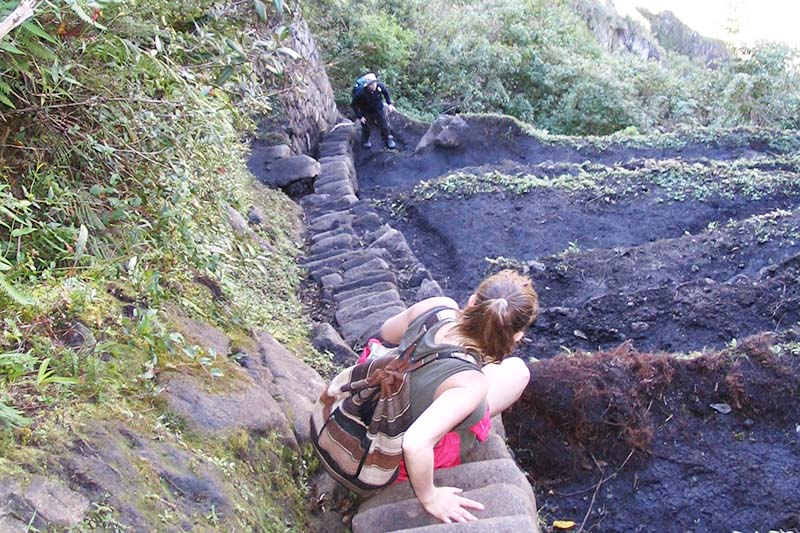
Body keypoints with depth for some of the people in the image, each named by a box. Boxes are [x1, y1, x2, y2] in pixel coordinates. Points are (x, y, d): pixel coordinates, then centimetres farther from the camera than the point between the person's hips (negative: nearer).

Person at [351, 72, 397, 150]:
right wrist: (359, 116, -18)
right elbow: (354, 104, -20)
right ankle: (365, 141, 50)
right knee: (366, 128, 19)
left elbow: (386, 93, -4)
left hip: (379, 110, 2)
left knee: (385, 126, 18)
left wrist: (390, 104, -11)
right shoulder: (360, 93, -37)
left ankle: (388, 139, 46)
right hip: (367, 113, -2)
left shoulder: (380, 86, -28)